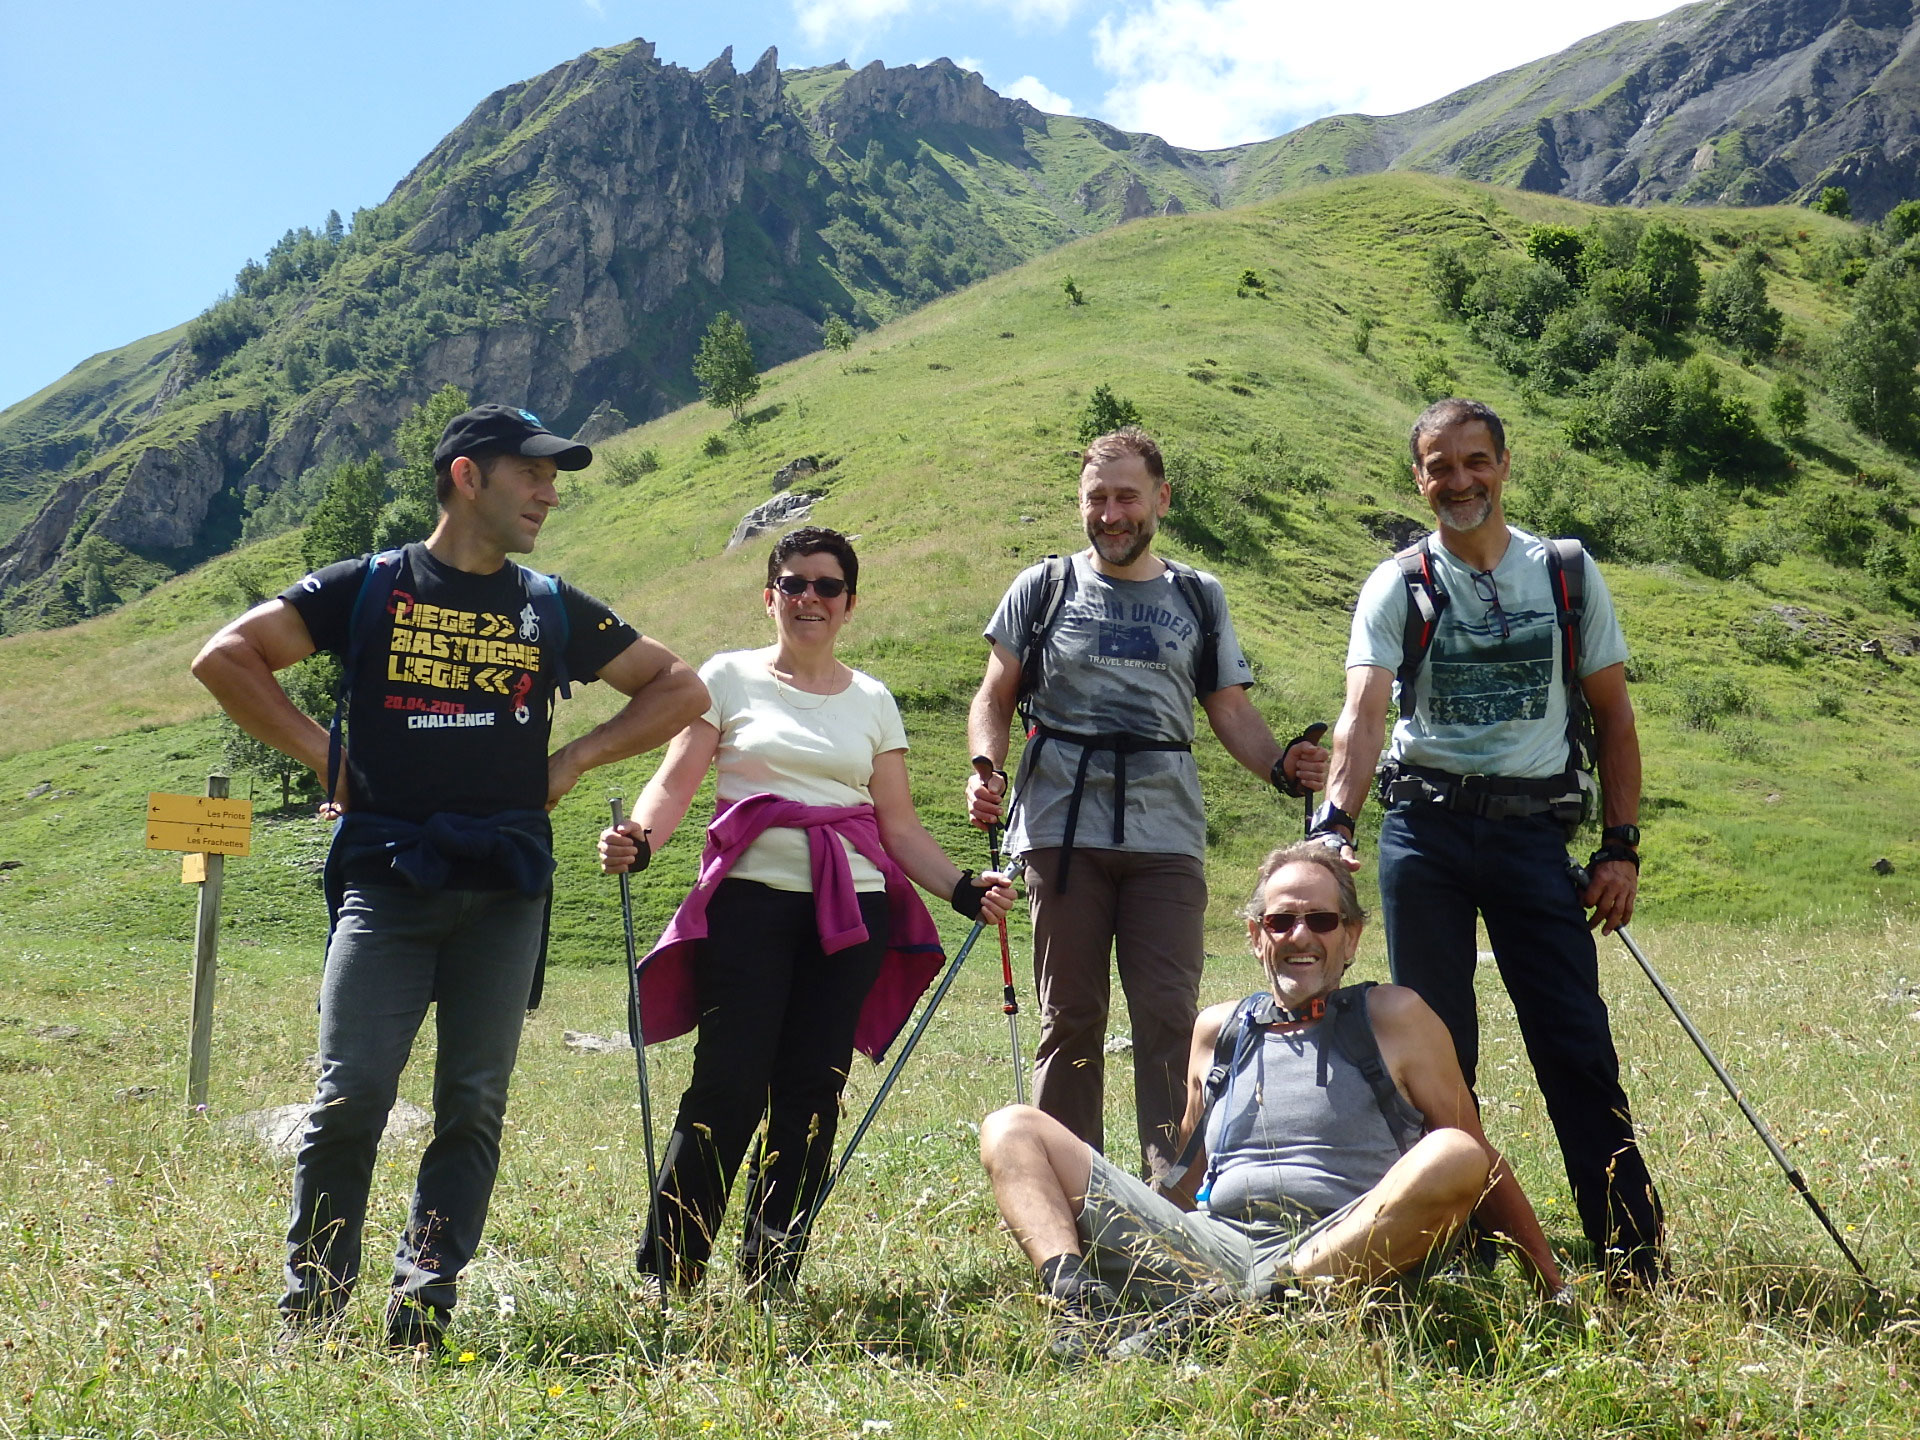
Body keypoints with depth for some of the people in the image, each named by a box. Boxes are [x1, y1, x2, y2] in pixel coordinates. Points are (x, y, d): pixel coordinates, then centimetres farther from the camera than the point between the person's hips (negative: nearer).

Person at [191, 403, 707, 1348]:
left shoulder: (553, 610, 14)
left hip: (507, 888, 3)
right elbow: (226, 657, 5)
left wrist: (572, 761, 8)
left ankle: (423, 1306, 9)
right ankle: (309, 1308, 7)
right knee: (349, 1099, -7)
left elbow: (680, 688, 18)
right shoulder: (366, 587, 8)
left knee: (473, 1105, 0)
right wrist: (323, 755, 0)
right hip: (382, 878, -2)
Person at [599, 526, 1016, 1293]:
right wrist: (638, 838, -22)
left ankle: (773, 1275, 13)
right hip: (751, 898, -3)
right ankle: (664, 1274, 2)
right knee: (728, 1088, -10)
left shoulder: (872, 701, 16)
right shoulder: (729, 678, 9)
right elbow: (675, 781, -1)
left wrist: (964, 888, -2)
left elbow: (901, 827, 13)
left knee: (811, 1094, 2)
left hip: (853, 911, 3)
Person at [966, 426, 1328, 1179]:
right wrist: (985, 767, -9)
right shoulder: (1043, 588, 10)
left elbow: (1230, 710, 13)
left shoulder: (1199, 598, 14)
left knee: (1169, 1015, -5)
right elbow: (996, 698, 10)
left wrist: (1282, 765, -6)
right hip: (1063, 828, -1)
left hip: (1165, 834, 1)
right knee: (1070, 1017, 4)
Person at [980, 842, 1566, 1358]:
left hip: (1341, 1253, -3)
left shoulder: (1393, 1018, 12)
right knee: (1012, 1130, -4)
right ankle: (1080, 1300, -31)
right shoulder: (1217, 1030, 21)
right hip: (1208, 1244, 3)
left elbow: (1480, 1160, 14)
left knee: (1452, 1160, -33)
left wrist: (1554, 1287, 8)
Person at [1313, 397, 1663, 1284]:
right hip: (1424, 831, 0)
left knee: (1578, 1046, -5)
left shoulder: (1568, 574, 7)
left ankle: (1635, 1260, 3)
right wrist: (1334, 826, -29)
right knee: (1436, 1046, 5)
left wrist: (1621, 847, 3)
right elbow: (1363, 714, -13)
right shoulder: (1399, 586, 2)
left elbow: (1613, 717, 11)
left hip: (1533, 831, 0)